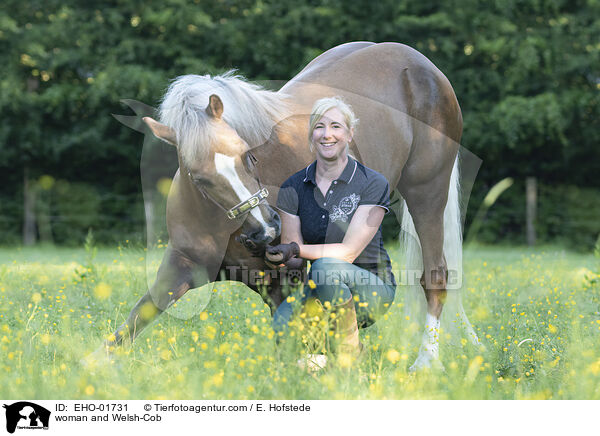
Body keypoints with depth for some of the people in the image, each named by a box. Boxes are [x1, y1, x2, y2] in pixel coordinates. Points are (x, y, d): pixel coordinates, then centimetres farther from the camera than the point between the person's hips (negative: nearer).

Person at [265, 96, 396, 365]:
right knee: (280, 329, -29)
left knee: (325, 267, -37)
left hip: (370, 289, -3)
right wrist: (281, 257, -21)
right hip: (317, 287, 3)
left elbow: (349, 251, -16)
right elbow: (292, 259, 2)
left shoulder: (373, 184, -9)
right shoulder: (292, 188, 3)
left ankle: (351, 350, -15)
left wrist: (296, 250, -28)